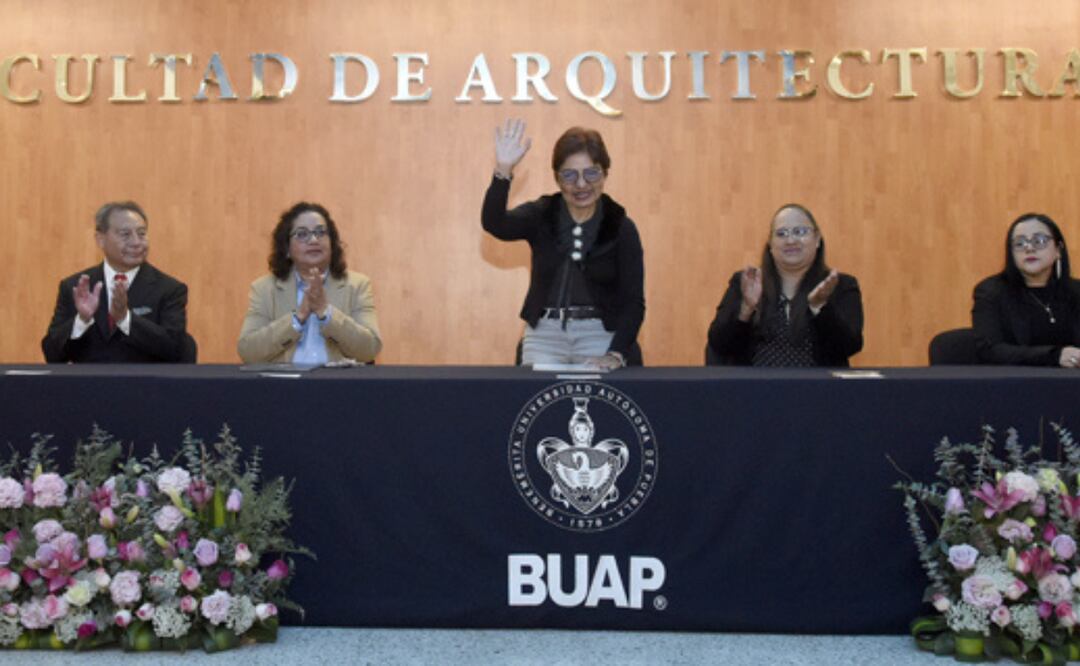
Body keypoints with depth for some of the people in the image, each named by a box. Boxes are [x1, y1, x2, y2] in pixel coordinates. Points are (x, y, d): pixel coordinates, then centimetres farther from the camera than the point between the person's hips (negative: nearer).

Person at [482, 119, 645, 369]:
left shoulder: (621, 227, -3)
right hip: (545, 333, 1)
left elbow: (633, 301, -5)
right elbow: (493, 223, -19)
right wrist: (503, 170, -35)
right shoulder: (541, 215, 0)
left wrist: (616, 355, -20)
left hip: (600, 334, -1)